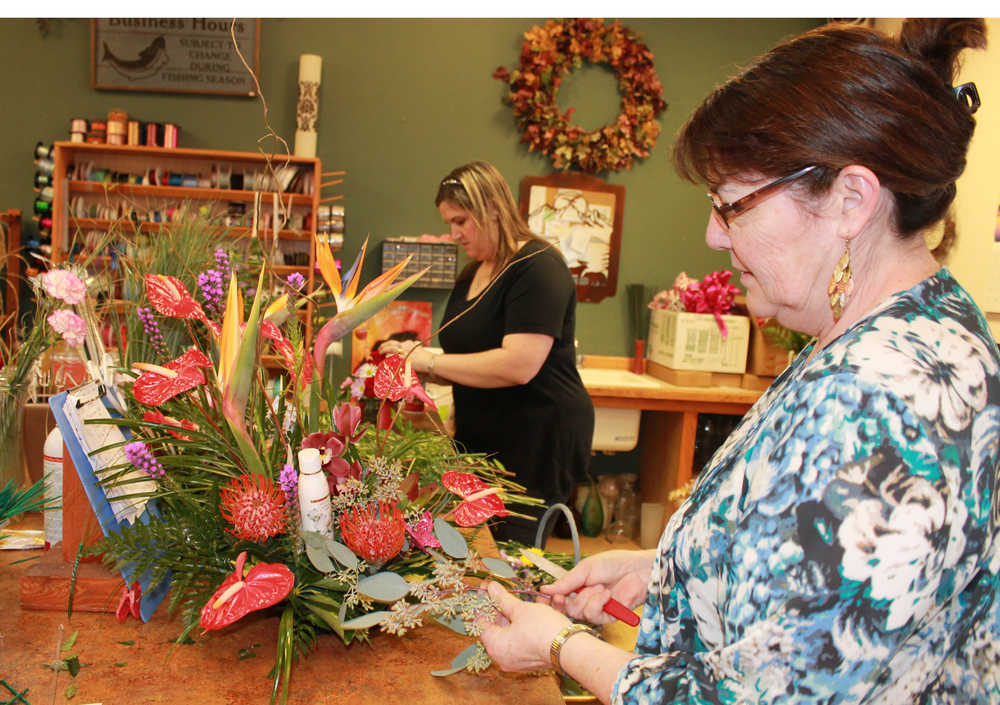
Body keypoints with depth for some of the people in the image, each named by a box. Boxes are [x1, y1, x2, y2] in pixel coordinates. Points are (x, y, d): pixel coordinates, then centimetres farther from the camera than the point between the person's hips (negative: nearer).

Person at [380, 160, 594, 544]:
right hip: (483, 439, 8)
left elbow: (518, 365, -25)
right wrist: (415, 364, 4)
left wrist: (431, 360, -18)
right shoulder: (473, 274, 14)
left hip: (539, 441, -8)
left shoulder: (539, 268, -14)